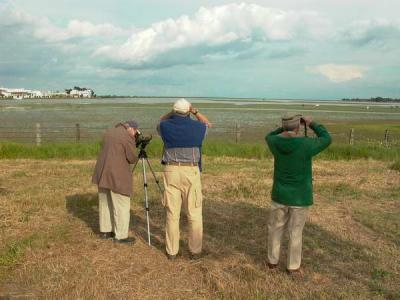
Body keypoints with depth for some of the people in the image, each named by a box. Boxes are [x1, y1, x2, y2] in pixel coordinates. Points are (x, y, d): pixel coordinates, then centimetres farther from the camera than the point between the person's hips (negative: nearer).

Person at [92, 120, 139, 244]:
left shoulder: (108, 132, 13)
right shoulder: (127, 137, -12)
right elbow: (132, 159, -8)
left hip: (102, 173, 9)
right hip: (117, 176, -8)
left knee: (105, 203, 17)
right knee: (122, 206, 0)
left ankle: (105, 231, 27)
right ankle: (121, 236, 5)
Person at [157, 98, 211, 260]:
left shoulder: (165, 126, 1)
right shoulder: (197, 126, -1)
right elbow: (207, 124, 22)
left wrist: (173, 112, 15)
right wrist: (195, 111, 15)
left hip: (171, 171, 1)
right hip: (191, 172, -1)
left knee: (172, 213, 7)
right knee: (194, 214, 8)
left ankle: (172, 251, 15)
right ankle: (195, 250, 14)